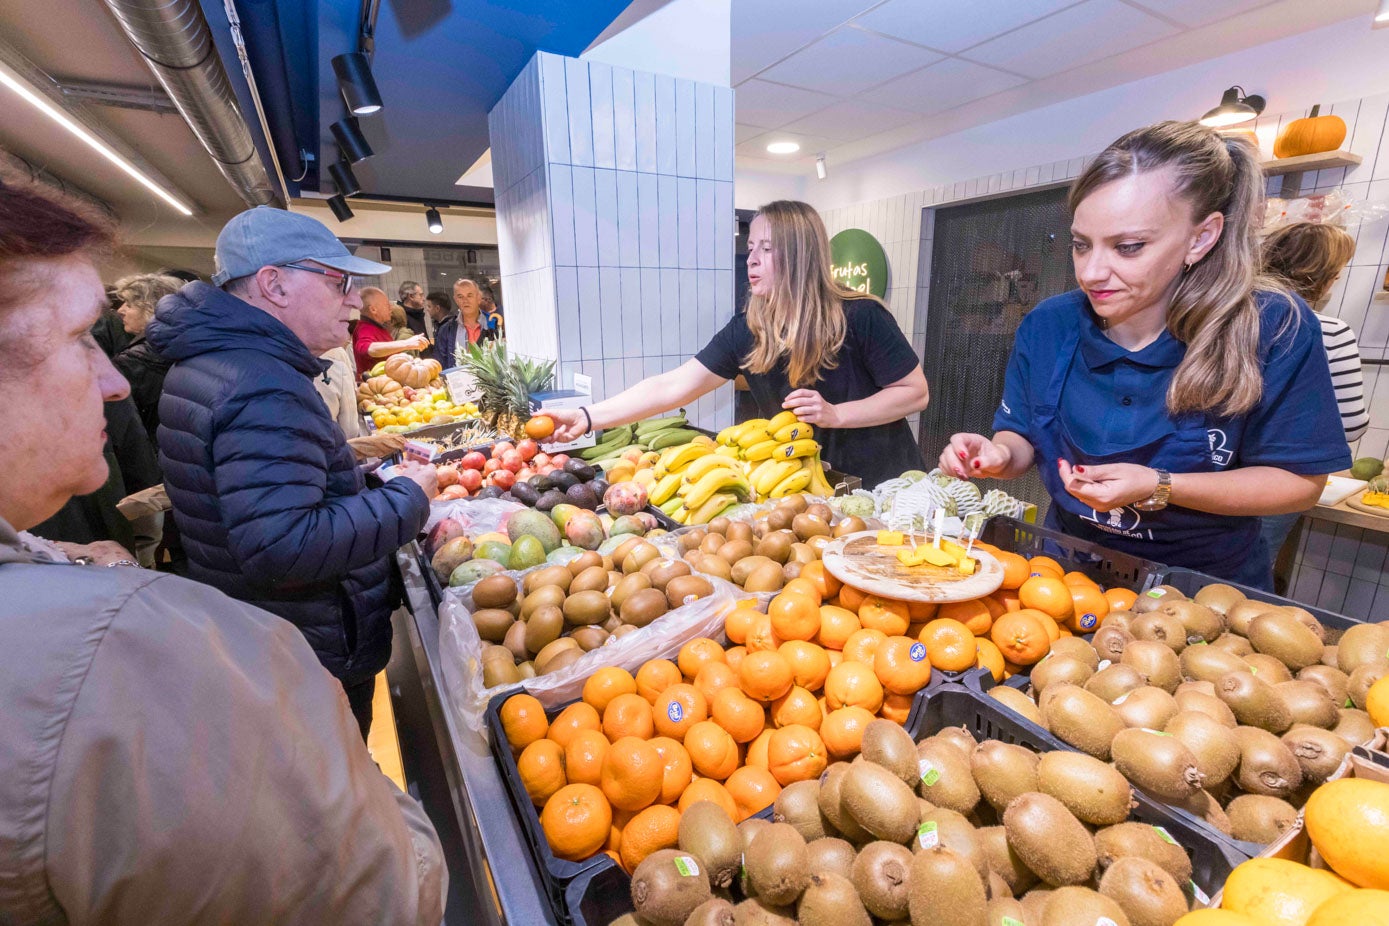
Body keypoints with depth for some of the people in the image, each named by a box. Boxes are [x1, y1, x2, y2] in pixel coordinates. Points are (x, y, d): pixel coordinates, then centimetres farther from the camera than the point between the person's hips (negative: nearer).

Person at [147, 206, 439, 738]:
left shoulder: (211, 362, 8)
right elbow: (281, 548, -34)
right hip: (317, 662, -9)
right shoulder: (266, 388, -27)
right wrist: (408, 497, -24)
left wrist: (360, 461, 11)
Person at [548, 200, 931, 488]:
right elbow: (673, 386, -12)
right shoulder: (747, 331, -8)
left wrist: (835, 414, -24)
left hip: (881, 486, -2)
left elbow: (916, 392, -11)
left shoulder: (860, 317, -17)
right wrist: (587, 417, -19)